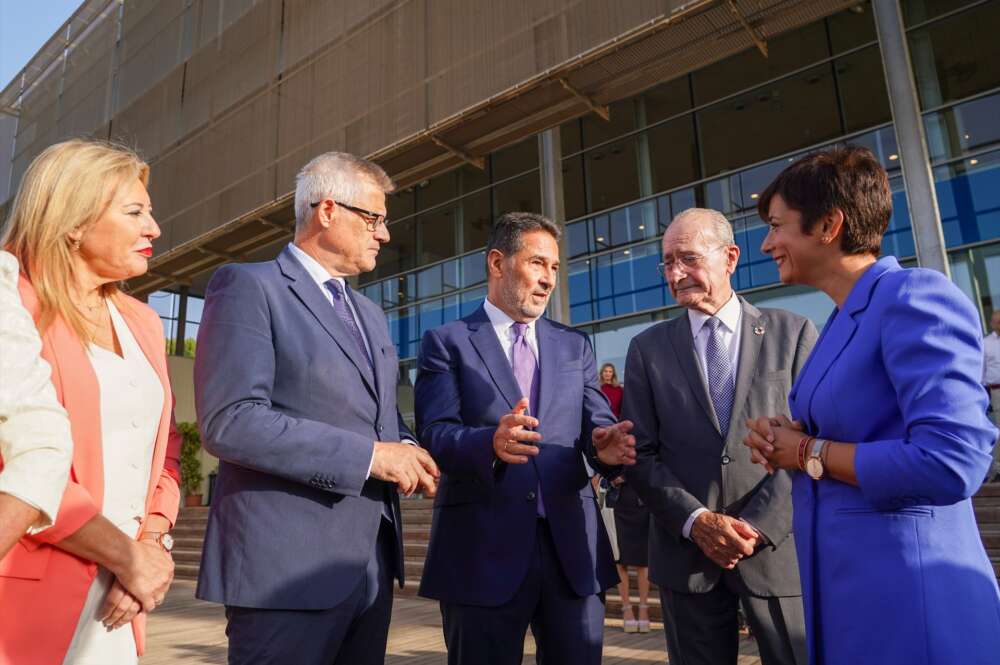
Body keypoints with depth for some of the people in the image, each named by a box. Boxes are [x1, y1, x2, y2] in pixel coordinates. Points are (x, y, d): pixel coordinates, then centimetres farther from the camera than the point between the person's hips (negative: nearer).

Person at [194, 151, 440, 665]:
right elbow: (230, 422, -18)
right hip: (286, 563, -7)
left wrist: (405, 450, -1)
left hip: (370, 560, 8)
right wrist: (369, 455, -18)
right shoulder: (248, 286, -7)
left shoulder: (370, 314, 18)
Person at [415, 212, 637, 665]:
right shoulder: (446, 342, 1)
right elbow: (434, 434, -11)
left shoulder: (575, 345, 13)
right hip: (483, 548, -3)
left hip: (571, 544, 4)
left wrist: (605, 445, -20)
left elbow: (596, 421, 4)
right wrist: (490, 443, -31)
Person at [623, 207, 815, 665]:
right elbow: (640, 454, 0)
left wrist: (757, 524, -13)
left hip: (779, 548, -1)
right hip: (687, 554, 1)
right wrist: (696, 520, -12)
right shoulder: (648, 348, 4)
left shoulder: (793, 333, 1)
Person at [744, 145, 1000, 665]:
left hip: (906, 595, -9)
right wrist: (783, 437, -2)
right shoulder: (843, 320, 11)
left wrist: (809, 453, -15)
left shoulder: (916, 297, -17)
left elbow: (950, 463, -27)